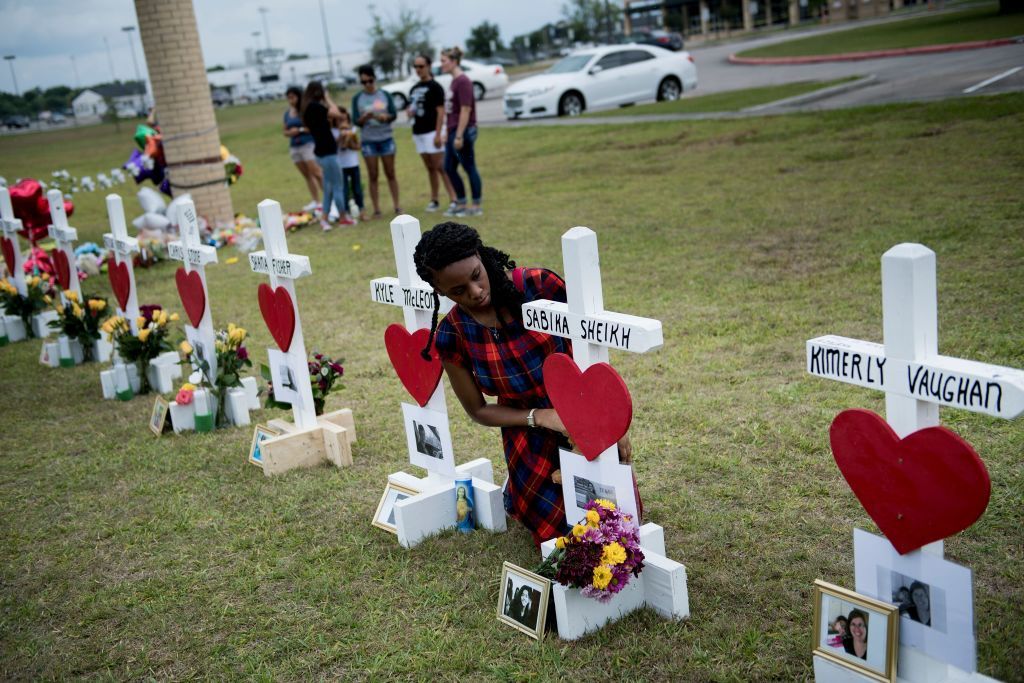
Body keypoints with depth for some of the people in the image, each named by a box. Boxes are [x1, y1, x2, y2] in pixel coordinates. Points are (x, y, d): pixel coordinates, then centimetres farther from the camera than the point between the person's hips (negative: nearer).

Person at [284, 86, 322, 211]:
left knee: (316, 173, -14)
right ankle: (316, 201, 14)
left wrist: (300, 130, -16)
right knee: (306, 175, 9)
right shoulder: (287, 113, 12)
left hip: (308, 144, -7)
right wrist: (289, 133, -4)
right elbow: (285, 131, 17)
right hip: (294, 147, 7)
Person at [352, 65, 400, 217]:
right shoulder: (357, 98, 1)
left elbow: (394, 114, -1)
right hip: (368, 141, 0)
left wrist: (386, 116, -22)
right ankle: (376, 209, 5)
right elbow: (356, 121, -2)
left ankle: (397, 206, 10)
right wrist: (365, 117, -23)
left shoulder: (385, 95, 2)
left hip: (386, 139, 1)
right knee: (373, 176, 2)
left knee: (391, 174, 6)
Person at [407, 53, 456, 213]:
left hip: (432, 132, -7)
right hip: (418, 133, 7)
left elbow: (440, 111, -11)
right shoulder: (414, 89, 15)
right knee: (430, 168, 11)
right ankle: (434, 200, 17)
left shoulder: (435, 87, -6)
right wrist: (409, 112, 0)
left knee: (440, 167, -10)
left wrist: (438, 134, -18)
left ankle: (453, 200, -10)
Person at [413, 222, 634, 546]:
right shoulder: (452, 335, -13)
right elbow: (478, 410, -1)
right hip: (532, 441, 1)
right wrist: (539, 417, -15)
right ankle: (519, 490, 35)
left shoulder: (541, 286, -19)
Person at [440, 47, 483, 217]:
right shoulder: (454, 81, 12)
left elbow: (466, 109, -19)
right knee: (449, 168, 12)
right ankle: (460, 203, 22)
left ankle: (476, 206, 9)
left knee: (469, 168, 0)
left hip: (463, 131, -9)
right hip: (453, 131, 9)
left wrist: (459, 136, -21)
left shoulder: (463, 81, -15)